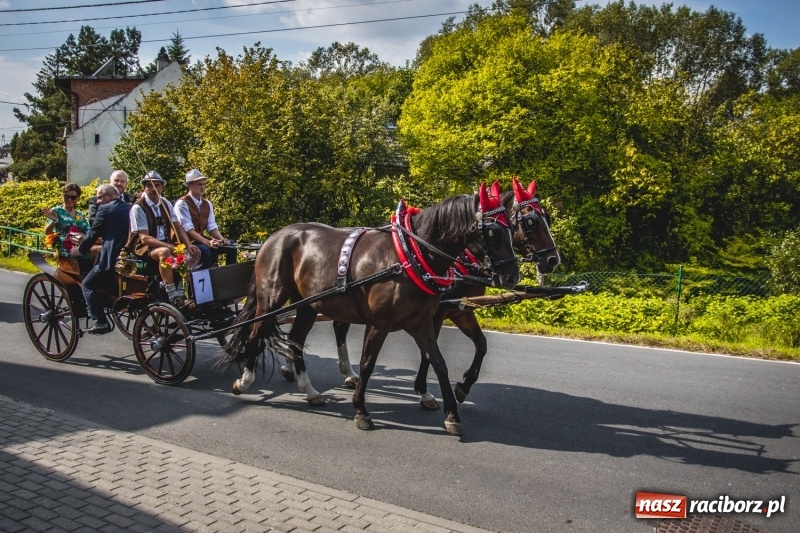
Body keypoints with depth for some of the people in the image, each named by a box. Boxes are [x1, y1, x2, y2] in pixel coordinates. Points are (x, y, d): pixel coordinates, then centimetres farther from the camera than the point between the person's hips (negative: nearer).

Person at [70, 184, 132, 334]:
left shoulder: (105, 209, -5)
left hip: (111, 259, -7)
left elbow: (93, 233, -1)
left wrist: (80, 250, 14)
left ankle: (101, 322, 1)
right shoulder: (130, 208, 14)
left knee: (87, 285, 9)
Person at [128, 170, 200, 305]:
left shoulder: (166, 204, 9)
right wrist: (169, 246, -31)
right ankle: (171, 294, -32)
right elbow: (144, 238, -18)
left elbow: (178, 227, 3)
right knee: (165, 252, -37)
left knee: (191, 253, -16)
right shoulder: (138, 208, -11)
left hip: (165, 244, 7)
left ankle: (181, 290, -9)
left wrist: (189, 245, -17)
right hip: (145, 247, -6)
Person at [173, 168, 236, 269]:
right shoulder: (182, 204, -13)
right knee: (205, 251, -36)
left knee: (231, 248, -10)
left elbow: (212, 227, 4)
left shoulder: (207, 204, 9)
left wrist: (222, 240, -17)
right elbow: (188, 229, -22)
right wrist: (207, 242, -34)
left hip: (201, 239, 7)